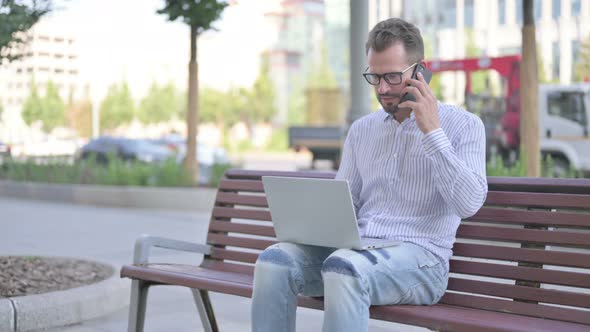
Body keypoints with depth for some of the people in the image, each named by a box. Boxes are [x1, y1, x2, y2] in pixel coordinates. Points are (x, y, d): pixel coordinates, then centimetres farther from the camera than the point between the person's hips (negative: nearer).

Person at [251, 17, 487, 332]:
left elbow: (469, 203, -10)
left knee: (344, 267, -37)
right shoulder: (361, 129, 19)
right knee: (274, 260, -24)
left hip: (418, 256, -5)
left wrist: (431, 132, -11)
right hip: (355, 248, 5)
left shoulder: (463, 125, 3)